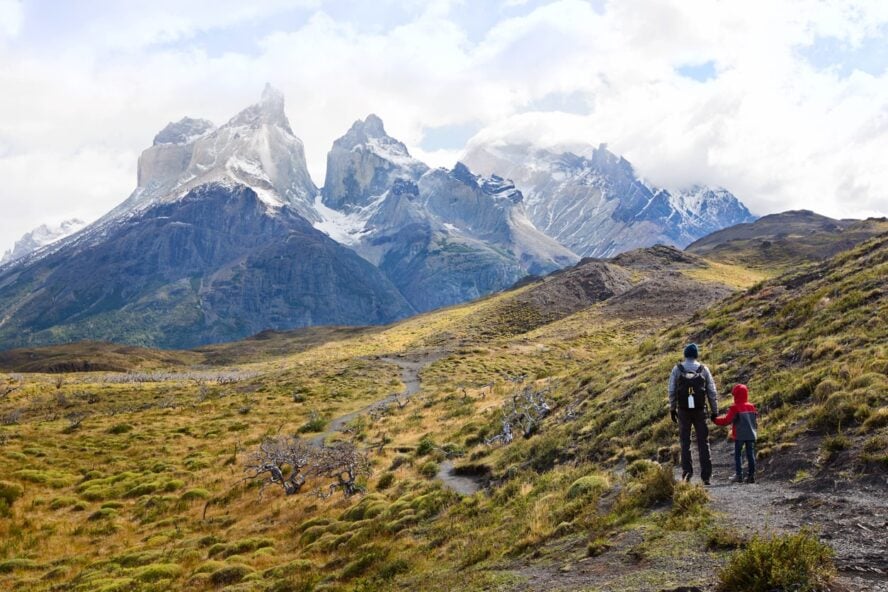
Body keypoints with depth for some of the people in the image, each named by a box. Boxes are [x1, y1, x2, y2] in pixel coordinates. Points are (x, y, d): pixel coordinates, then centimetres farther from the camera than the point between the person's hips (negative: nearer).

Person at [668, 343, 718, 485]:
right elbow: (712, 392, 2)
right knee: (703, 442, 6)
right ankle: (706, 476, 3)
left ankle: (687, 471, -4)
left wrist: (672, 409, 8)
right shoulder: (703, 369, 1)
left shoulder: (677, 369, 0)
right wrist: (714, 411, 9)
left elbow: (672, 391, -2)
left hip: (683, 411, 0)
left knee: (685, 442, 9)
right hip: (700, 410, 0)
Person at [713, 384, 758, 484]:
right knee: (750, 455, 7)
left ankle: (739, 475, 0)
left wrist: (715, 420, -1)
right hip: (751, 435, 5)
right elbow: (755, 422, 16)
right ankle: (751, 475, 6)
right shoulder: (752, 407, 8)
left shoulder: (735, 408, -11)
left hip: (739, 436, -5)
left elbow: (727, 420, -13)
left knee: (737, 455, 3)